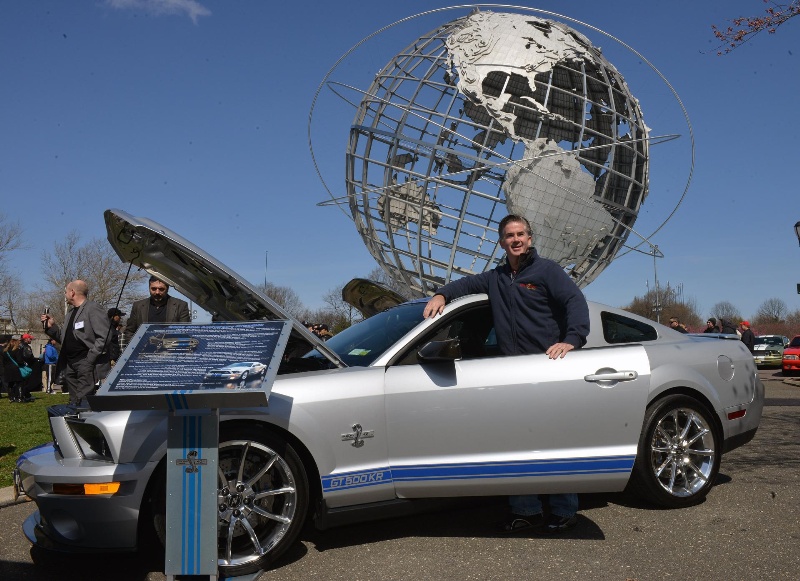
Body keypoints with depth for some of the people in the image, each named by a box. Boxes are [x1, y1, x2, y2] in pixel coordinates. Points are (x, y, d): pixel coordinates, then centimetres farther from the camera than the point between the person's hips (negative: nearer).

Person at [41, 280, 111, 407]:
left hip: (86, 363, -9)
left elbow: (104, 337, -17)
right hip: (70, 365, 9)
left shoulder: (93, 309, -8)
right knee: (74, 403, 11)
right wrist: (51, 326, 12)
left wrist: (90, 360, -19)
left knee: (84, 404, -13)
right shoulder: (71, 312, 21)